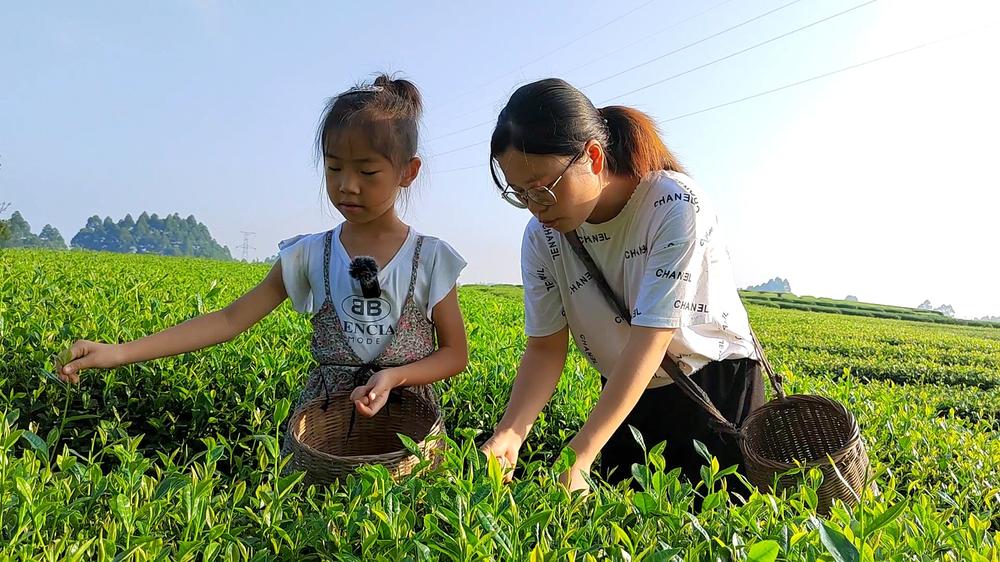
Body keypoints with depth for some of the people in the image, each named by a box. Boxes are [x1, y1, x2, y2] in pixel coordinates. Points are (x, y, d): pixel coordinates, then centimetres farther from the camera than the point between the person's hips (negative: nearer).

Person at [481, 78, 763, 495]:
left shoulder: (676, 207, -27)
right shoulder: (542, 237, -12)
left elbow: (649, 340, -32)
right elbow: (546, 349, -11)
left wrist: (578, 457, -37)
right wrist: (509, 434, -30)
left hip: (717, 385, -3)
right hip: (627, 398, 4)